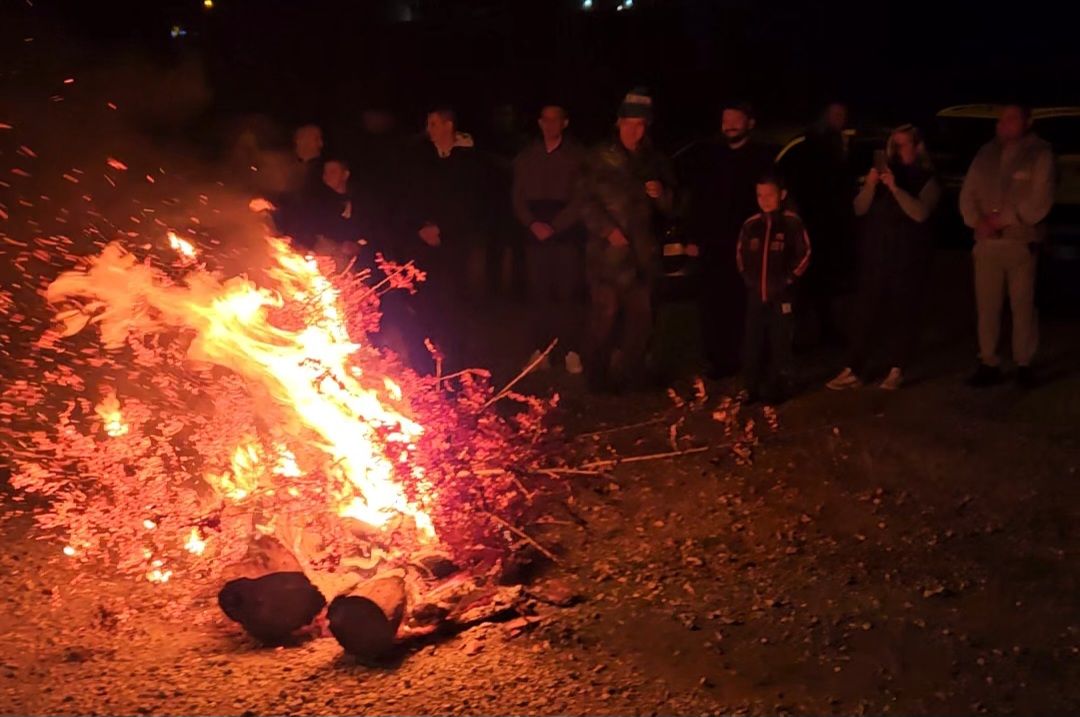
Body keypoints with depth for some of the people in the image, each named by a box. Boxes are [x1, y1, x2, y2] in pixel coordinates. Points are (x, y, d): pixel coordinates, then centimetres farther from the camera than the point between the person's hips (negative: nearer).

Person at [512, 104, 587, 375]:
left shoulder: (577, 156, 4)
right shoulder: (527, 157, 14)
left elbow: (581, 199, -2)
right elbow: (518, 198, 12)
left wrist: (554, 226, -10)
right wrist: (533, 224, -6)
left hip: (567, 233, -2)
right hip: (536, 234, 3)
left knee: (565, 292, -8)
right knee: (539, 293, -2)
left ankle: (569, 351, -4)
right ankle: (541, 349, 3)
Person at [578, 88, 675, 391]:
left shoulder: (655, 161, 14)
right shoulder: (600, 159, 4)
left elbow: (669, 207, 16)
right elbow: (588, 202, 0)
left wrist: (662, 195, -7)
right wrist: (608, 230, -13)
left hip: (642, 251, 4)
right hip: (607, 250, -4)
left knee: (641, 315, 4)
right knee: (605, 314, -8)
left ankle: (630, 374, 17)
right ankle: (598, 376, 3)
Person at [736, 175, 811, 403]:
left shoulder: (792, 222, -5)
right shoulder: (750, 224, 5)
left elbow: (804, 254, -2)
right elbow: (740, 254, 17)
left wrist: (789, 279, -6)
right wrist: (748, 278, 8)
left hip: (781, 294, -3)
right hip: (755, 293, 3)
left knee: (780, 344, 2)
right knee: (752, 343, 5)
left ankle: (777, 389, 11)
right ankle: (751, 389, 13)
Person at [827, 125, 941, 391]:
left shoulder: (927, 180, 1)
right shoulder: (882, 173, 11)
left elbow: (921, 213, -16)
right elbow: (860, 209, 2)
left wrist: (895, 188, -24)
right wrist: (870, 186, -16)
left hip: (908, 258, -2)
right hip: (875, 254, 3)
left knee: (902, 313, -1)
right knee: (865, 312, -3)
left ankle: (896, 371, 5)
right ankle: (852, 371, -3)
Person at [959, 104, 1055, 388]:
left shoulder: (1040, 154, -1)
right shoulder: (986, 153, 12)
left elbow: (1039, 202, -9)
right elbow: (967, 194, 9)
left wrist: (1002, 219, -13)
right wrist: (977, 221, -9)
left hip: (1021, 241, -4)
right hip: (986, 242, 4)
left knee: (1023, 305, 1)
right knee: (987, 305, 4)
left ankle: (1023, 364, 10)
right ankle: (989, 363, 11)